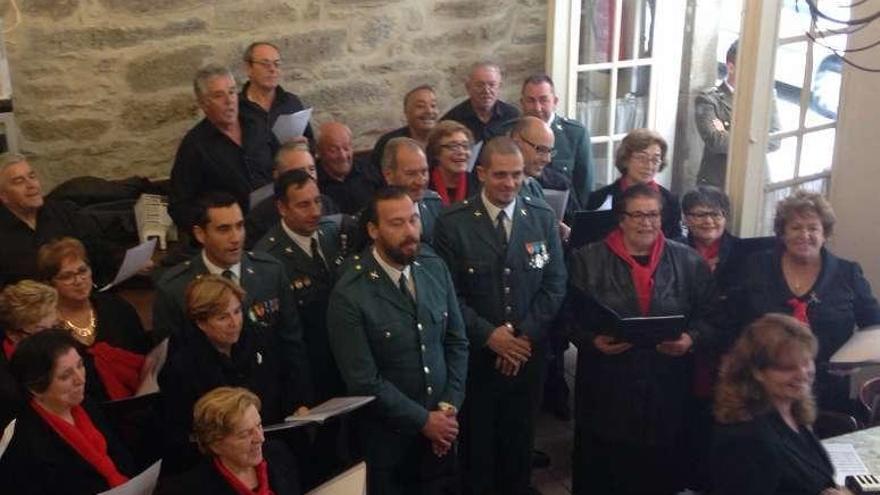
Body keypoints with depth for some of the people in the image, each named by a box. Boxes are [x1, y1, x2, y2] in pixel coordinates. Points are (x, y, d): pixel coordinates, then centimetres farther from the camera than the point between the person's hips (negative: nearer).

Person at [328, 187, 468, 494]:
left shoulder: (435, 267, -3)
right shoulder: (349, 295, -19)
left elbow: (457, 341, 4)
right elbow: (364, 381, -17)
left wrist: (449, 406, -5)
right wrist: (422, 420, -12)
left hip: (441, 426, 4)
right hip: (389, 437, -4)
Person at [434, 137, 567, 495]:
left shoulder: (543, 217, 1)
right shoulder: (452, 223, -9)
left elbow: (555, 283, 0)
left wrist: (525, 335, -9)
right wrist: (488, 335, -16)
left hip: (528, 353, 3)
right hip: (474, 355, -2)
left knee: (520, 442, 15)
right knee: (477, 445, 12)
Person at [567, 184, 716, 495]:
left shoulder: (689, 262, 5)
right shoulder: (587, 260, 0)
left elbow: (708, 315, 8)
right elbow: (569, 316, 1)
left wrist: (691, 338, -10)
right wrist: (593, 340, -15)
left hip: (666, 389, 2)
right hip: (606, 390, -1)